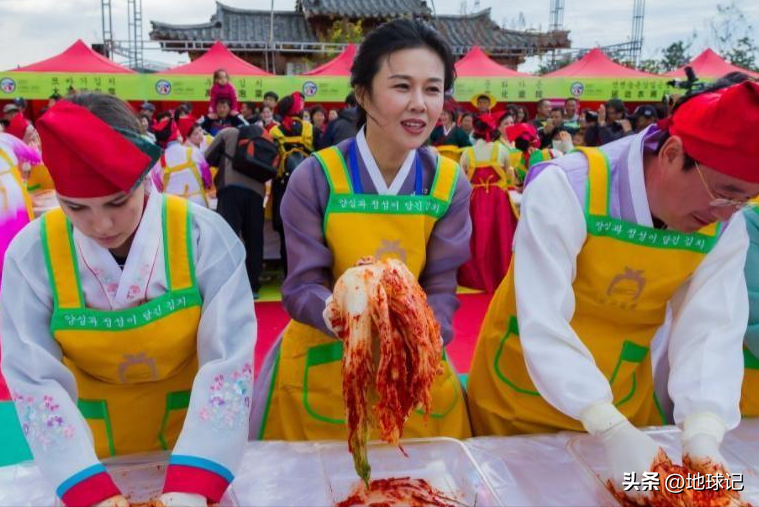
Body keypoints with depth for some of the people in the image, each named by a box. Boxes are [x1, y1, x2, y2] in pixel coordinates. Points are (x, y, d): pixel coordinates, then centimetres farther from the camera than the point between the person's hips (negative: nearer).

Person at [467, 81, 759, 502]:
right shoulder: (565, 188, -28)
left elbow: (713, 329, -15)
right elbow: (542, 323, -32)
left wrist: (703, 435, -30)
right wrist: (611, 430, -38)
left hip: (624, 401, 4)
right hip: (522, 393, -3)